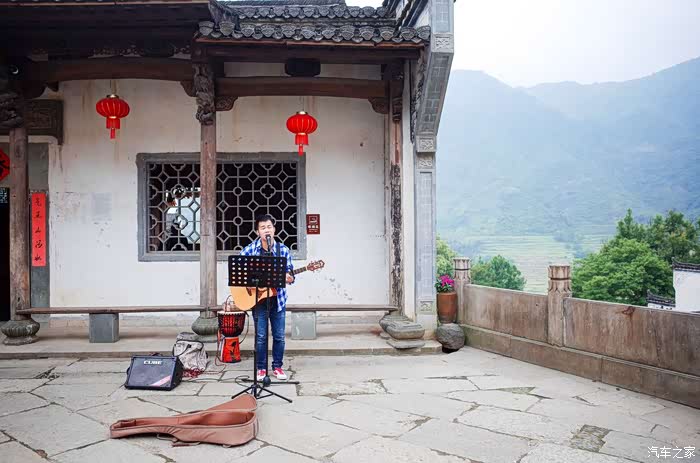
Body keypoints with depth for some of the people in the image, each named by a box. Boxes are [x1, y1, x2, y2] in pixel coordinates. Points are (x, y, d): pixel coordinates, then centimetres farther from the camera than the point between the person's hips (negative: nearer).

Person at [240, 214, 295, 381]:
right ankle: (261, 368, 20)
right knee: (261, 336, 4)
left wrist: (289, 278, -22)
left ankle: (277, 367, 23)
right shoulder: (250, 250, -4)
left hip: (278, 299, 1)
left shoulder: (283, 250, -3)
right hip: (258, 299, -1)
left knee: (279, 336, 7)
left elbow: (289, 273, 0)